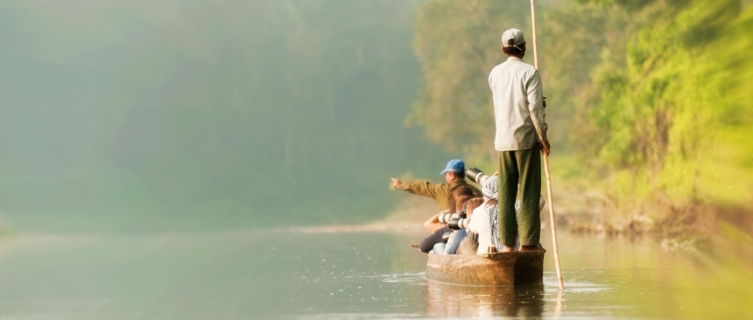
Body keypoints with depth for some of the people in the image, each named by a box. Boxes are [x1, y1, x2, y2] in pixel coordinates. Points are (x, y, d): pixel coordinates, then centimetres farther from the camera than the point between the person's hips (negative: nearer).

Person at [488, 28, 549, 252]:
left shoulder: (495, 73, 8)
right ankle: (528, 241, -3)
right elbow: (534, 107, -12)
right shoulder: (529, 72, -8)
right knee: (528, 191, 0)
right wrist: (543, 136, -5)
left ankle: (507, 242, 5)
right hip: (525, 139, -4)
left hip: (502, 139, 4)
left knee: (505, 192, 6)